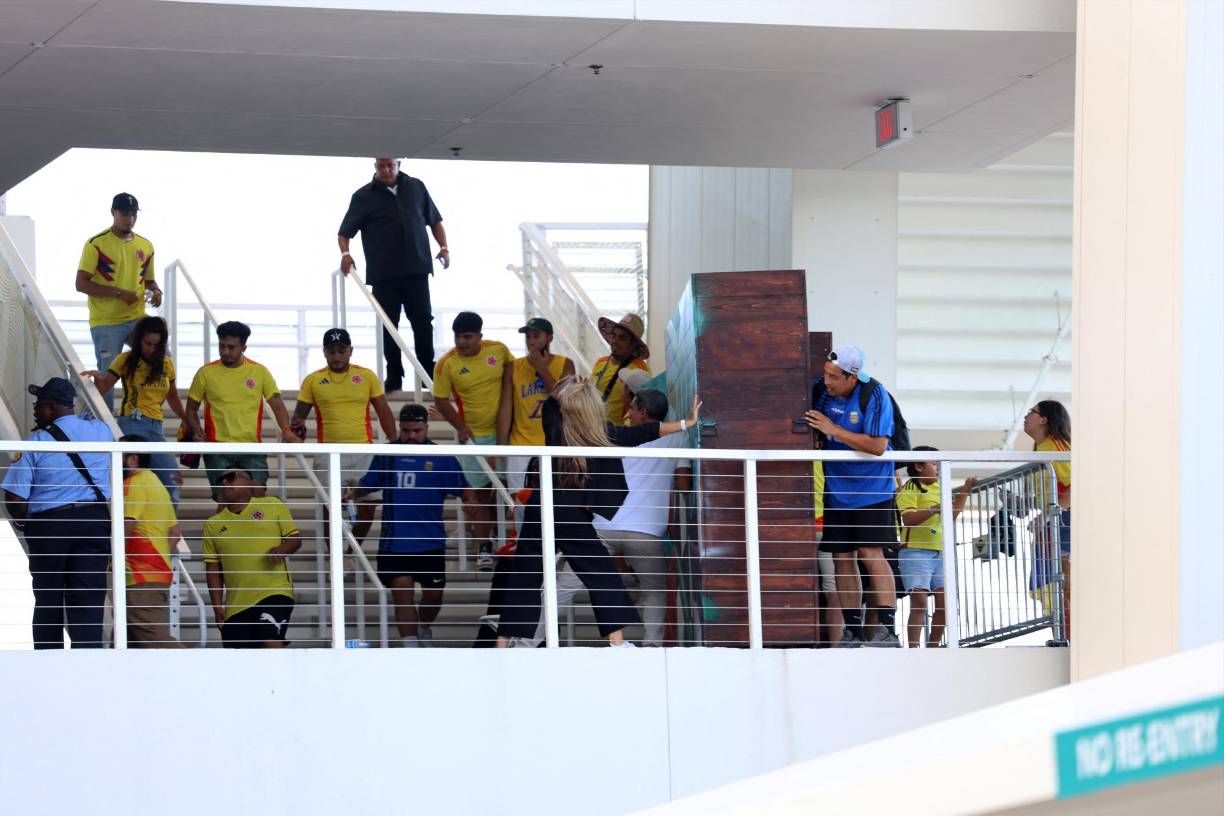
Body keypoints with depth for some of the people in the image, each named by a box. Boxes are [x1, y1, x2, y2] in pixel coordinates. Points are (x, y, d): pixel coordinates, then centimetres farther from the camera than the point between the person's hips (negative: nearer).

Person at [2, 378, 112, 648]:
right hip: (95, 522, 2)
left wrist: (24, 521, 10)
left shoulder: (35, 443, -8)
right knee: (88, 600, 0)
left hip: (48, 525, -2)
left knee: (48, 601, 11)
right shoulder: (101, 431, 4)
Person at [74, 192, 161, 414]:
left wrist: (155, 291, 0)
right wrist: (119, 292, -17)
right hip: (106, 323, -5)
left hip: (137, 319, 5)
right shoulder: (96, 244, -6)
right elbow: (81, 284, -11)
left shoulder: (145, 246, 12)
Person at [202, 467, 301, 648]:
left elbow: (295, 539, 8)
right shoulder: (213, 524, 13)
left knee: (270, 642, -24)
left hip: (274, 592, -3)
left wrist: (281, 550, -14)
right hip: (236, 604, 3)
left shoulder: (272, 505, 8)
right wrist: (217, 606, 3)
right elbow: (212, 568, 11)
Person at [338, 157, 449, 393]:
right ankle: (394, 378, 9)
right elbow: (345, 232, 3)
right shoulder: (363, 197, 3)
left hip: (416, 270, 1)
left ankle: (428, 373, 6)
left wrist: (444, 247, 5)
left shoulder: (416, 188, 10)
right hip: (383, 274, -1)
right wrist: (345, 253, -16)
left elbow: (435, 221, 18)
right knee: (388, 326, 2)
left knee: (423, 321, -2)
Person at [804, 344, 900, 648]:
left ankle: (887, 630, -12)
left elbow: (877, 446, -23)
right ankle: (852, 631, 8)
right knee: (842, 559, 3)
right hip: (837, 491, 5)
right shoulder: (823, 392, -2)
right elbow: (816, 435, 16)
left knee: (871, 555, -12)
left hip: (871, 490, -5)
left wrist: (833, 429, -21)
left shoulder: (874, 396, -16)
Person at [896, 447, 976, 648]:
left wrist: (965, 491, 23)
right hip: (916, 551, -8)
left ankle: (933, 647, 15)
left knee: (944, 602, 4)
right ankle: (914, 650, -15)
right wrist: (933, 510, -30)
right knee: (919, 602, -14)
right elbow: (908, 518, -19)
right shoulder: (910, 489, -5)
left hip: (939, 553, 8)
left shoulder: (938, 488, 20)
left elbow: (953, 513, 30)